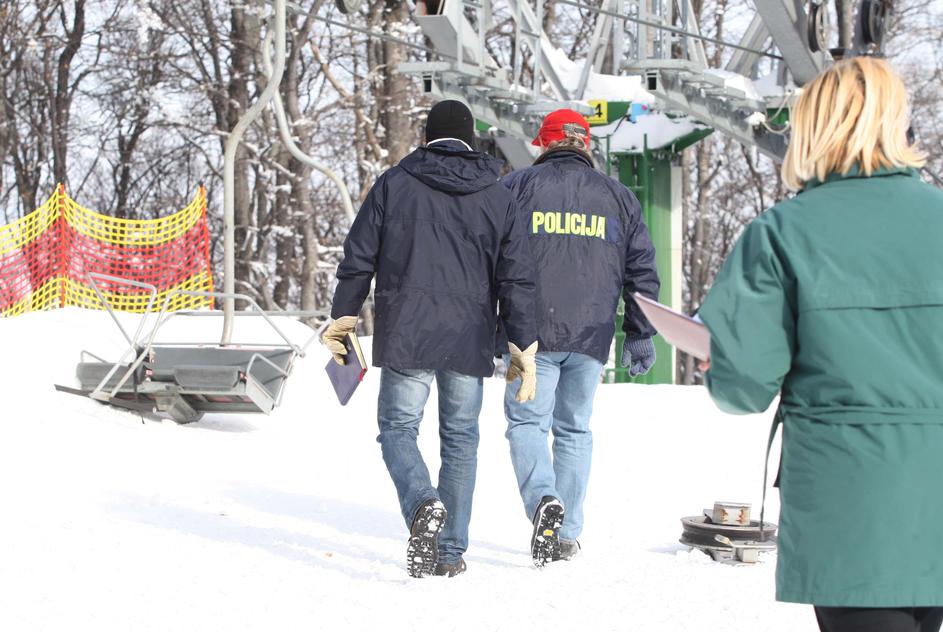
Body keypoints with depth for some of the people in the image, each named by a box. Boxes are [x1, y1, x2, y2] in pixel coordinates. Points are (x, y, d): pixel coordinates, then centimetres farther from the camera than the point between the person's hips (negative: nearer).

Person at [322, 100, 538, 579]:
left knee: (397, 429, 5)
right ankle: (451, 552, 11)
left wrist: (344, 314, 12)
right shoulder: (498, 198, 6)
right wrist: (524, 345, 6)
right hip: (469, 341, 2)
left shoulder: (395, 184, 2)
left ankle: (424, 506, -25)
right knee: (460, 438, 11)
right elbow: (516, 279, 4)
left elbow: (359, 257, 1)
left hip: (405, 335, -2)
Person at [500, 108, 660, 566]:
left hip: (533, 333, -3)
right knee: (574, 429, 12)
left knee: (527, 421, 4)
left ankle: (543, 499, -23)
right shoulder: (618, 197, 12)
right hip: (591, 337, 3)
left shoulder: (517, 186, 4)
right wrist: (640, 335, 15)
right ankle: (566, 535, 11)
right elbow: (642, 270, 11)